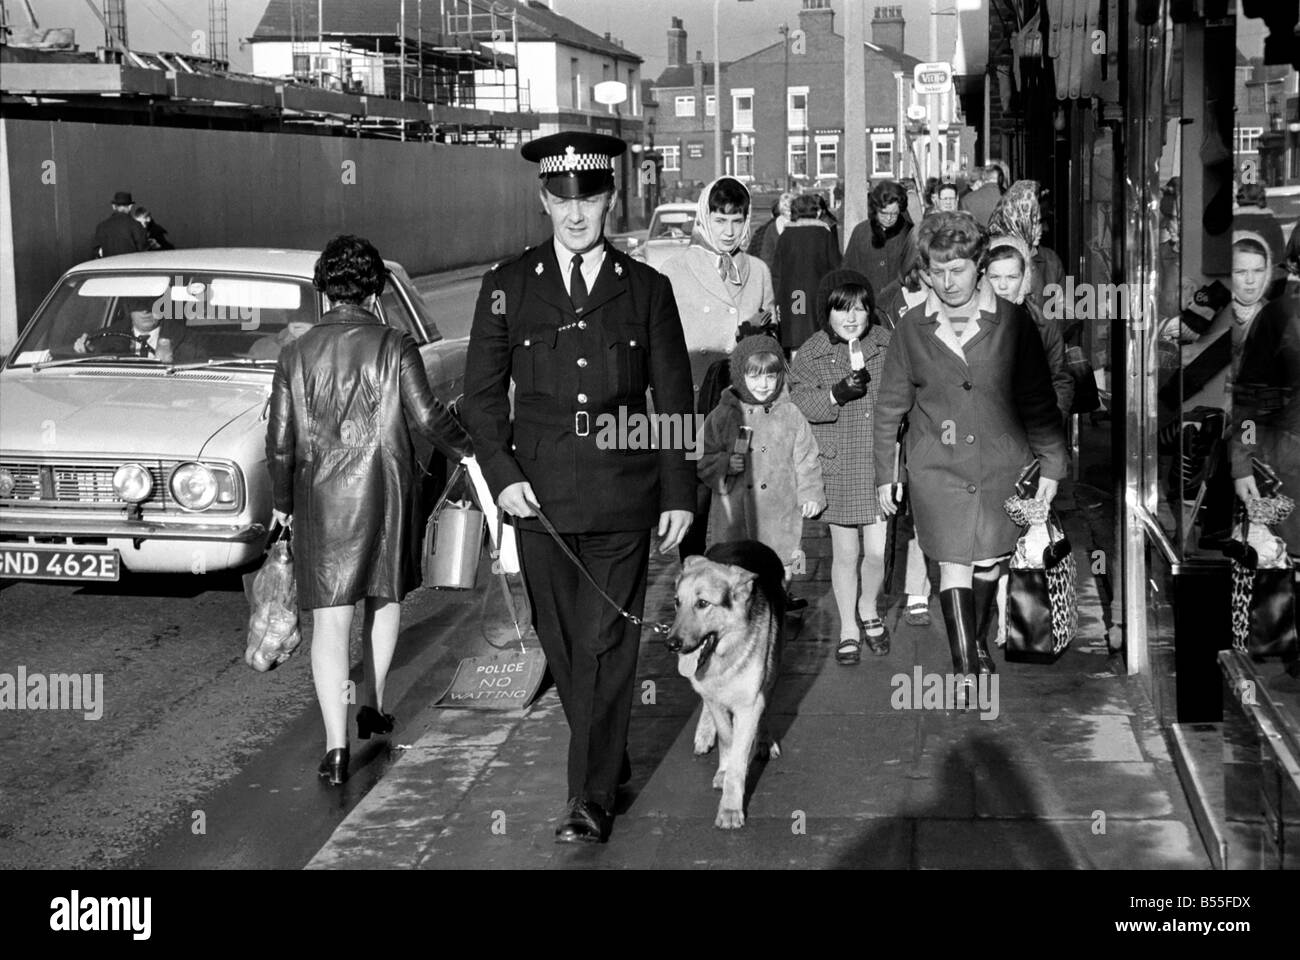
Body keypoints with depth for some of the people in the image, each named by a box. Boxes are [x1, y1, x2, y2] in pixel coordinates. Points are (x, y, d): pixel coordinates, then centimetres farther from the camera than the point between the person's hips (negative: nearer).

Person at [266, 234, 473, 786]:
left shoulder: (296, 354, 2)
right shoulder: (394, 347, -5)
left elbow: (280, 439, 3)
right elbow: (427, 418, -12)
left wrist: (282, 501, 15)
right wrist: (466, 450, 5)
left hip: (319, 497, 1)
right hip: (385, 492, -1)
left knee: (330, 617, -3)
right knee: (387, 596, 22)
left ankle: (336, 744, -11)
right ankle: (373, 707, 28)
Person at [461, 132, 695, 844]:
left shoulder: (646, 288, 4)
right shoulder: (508, 285, 5)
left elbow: (674, 399, 7)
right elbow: (483, 394, 7)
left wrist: (679, 494, 4)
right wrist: (503, 476, -5)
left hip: (622, 497, -1)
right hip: (539, 494, 2)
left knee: (607, 646, -4)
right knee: (562, 645, 10)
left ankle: (592, 799, 2)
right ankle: (609, 757, 30)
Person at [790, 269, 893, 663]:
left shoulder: (886, 345, 2)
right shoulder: (812, 354, -3)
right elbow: (797, 404, -9)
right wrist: (836, 394, -22)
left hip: (882, 463, 1)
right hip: (838, 468, -1)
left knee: (878, 550, 1)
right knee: (845, 553, 7)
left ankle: (869, 609, 30)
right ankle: (848, 628, 25)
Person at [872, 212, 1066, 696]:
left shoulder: (1012, 322, -3)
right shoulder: (911, 328, -2)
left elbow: (1038, 400, 4)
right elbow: (890, 405, 6)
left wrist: (1050, 464, 4)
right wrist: (884, 474, 7)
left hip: (1001, 465, 1)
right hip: (937, 469, -1)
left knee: (989, 561, 13)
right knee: (954, 565, -7)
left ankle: (978, 642, 37)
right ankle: (964, 668, -3)